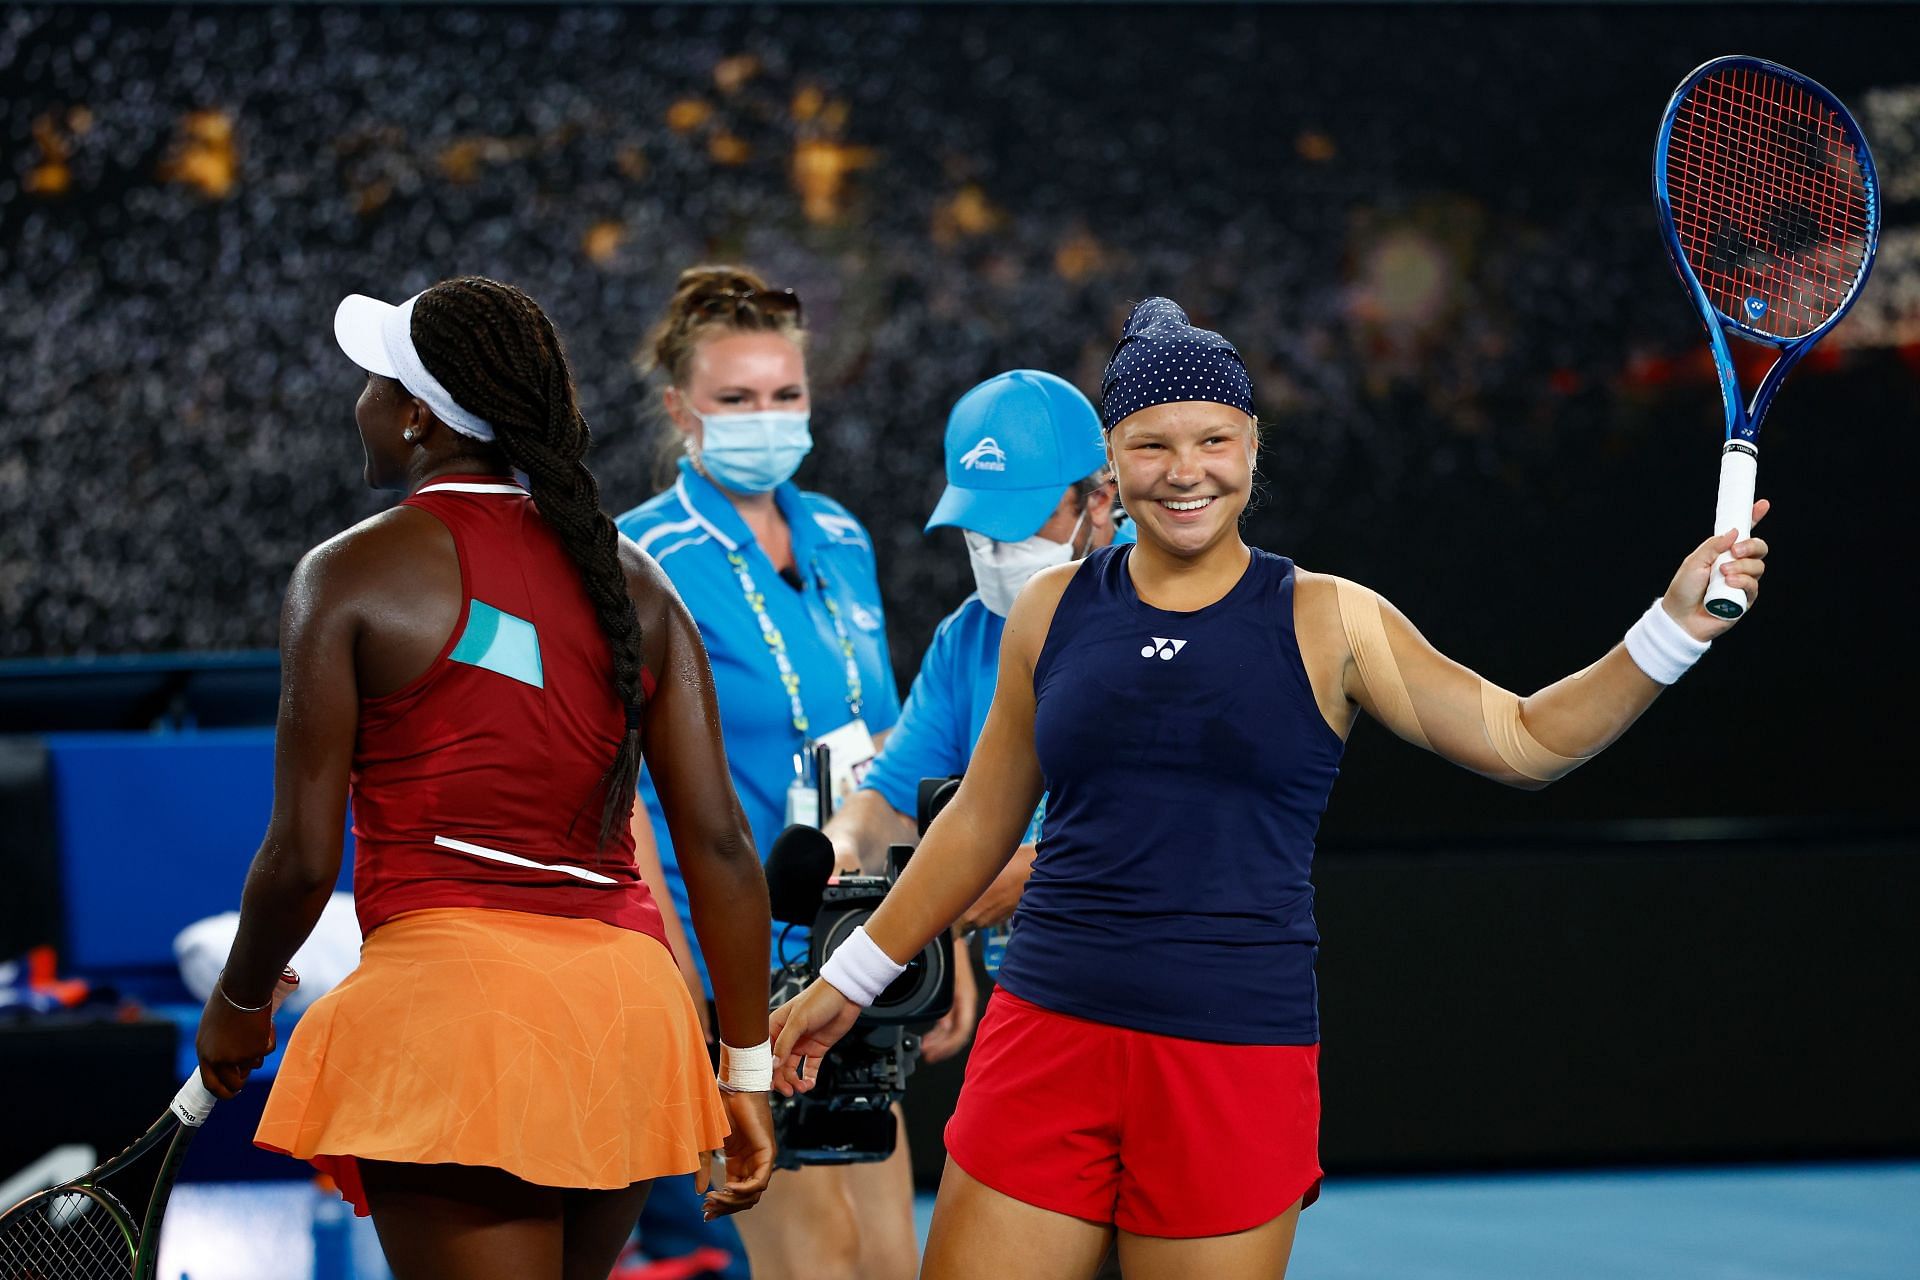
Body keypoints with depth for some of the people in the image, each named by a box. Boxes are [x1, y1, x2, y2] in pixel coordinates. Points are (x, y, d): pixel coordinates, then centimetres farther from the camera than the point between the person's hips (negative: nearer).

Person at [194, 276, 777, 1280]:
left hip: (447, 985, -6)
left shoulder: (350, 576, -4)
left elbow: (302, 857, -4)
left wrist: (238, 1006, 14)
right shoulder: (631, 578, 10)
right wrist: (748, 1070, 12)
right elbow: (719, 844, 7)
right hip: (630, 1002, 6)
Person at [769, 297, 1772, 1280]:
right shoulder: (1054, 610, 9)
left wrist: (1675, 626, -12)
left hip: (1240, 1055, -2)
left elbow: (1524, 739, 2)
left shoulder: (1328, 623, 3)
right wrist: (849, 980, 21)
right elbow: (981, 821, 19)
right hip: (1048, 1041, 2)